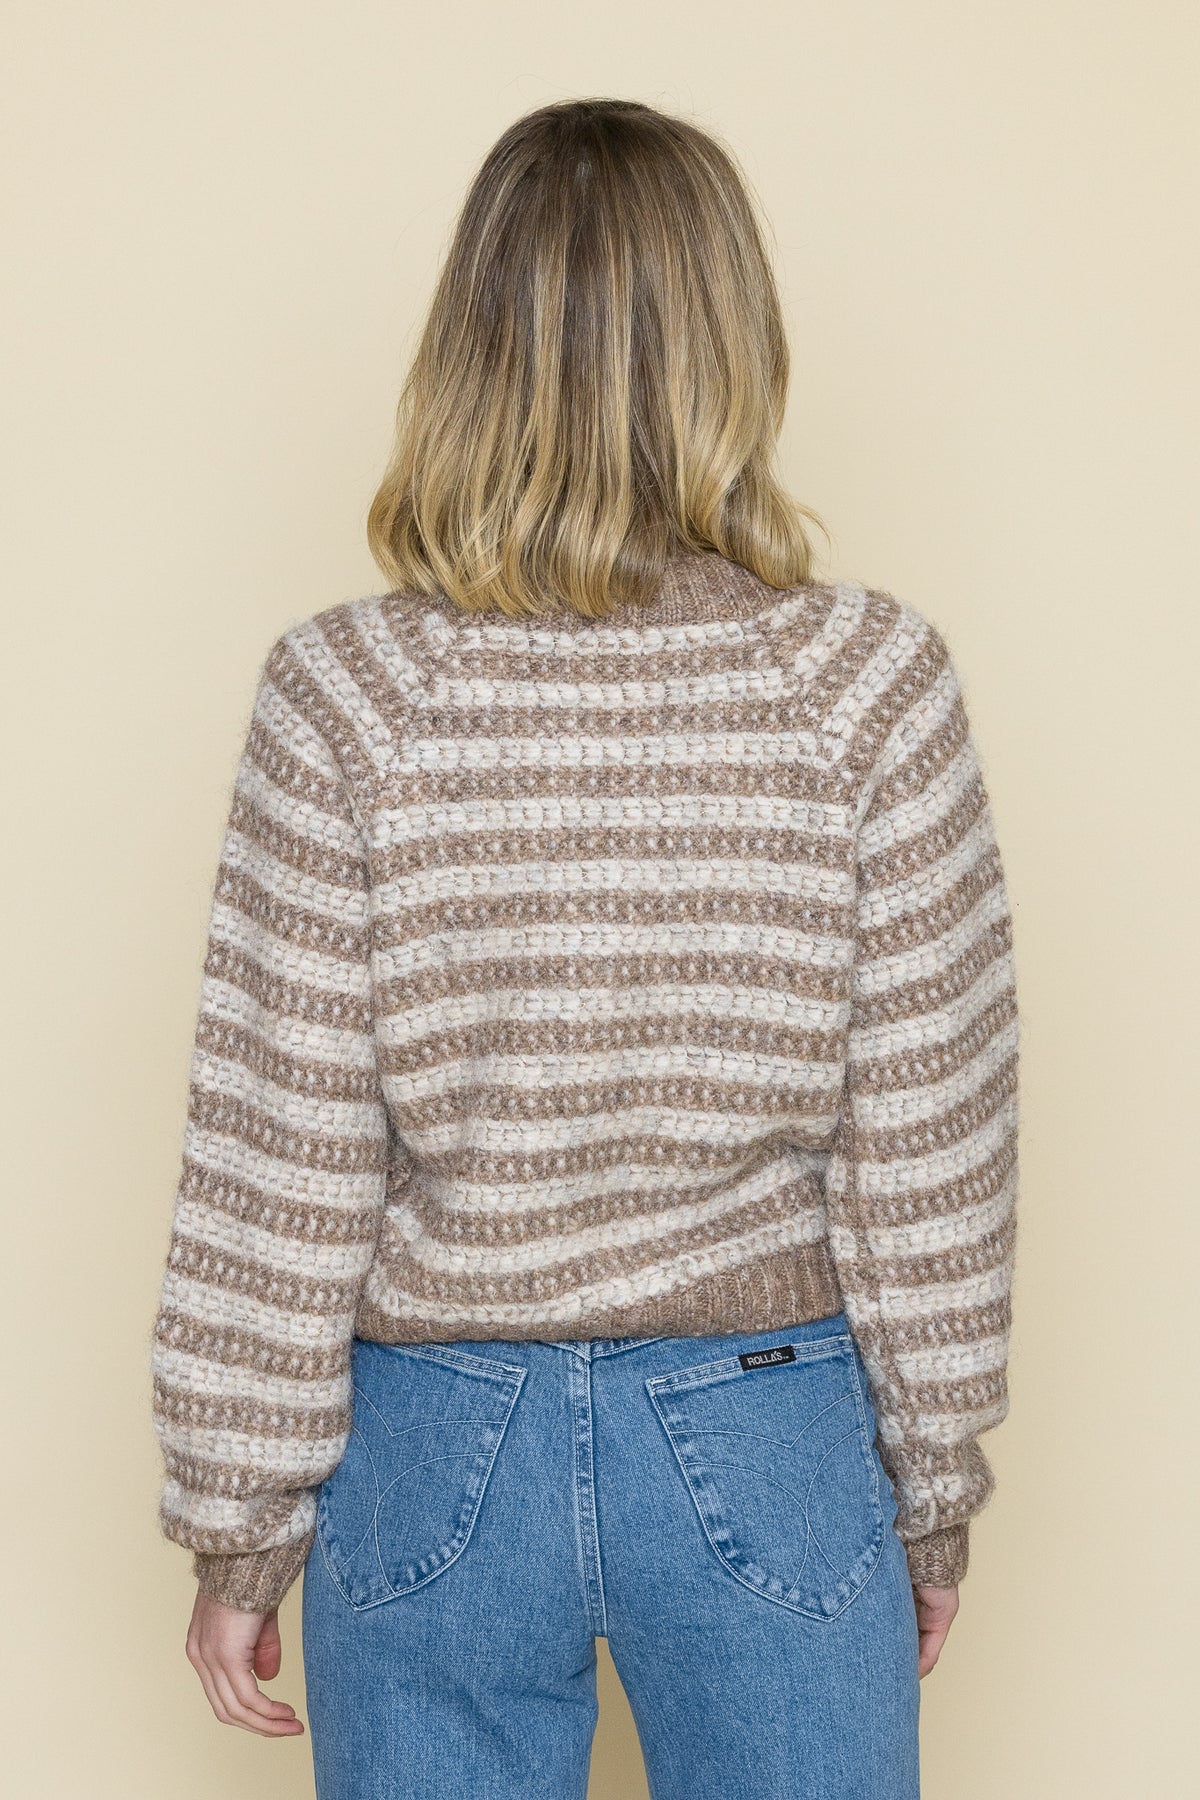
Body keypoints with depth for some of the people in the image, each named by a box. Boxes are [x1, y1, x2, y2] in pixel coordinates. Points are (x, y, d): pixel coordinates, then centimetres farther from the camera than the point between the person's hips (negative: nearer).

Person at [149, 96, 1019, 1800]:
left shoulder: (347, 694, -13)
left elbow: (278, 1172, -9)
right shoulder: (875, 684, -13)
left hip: (432, 1452, 0)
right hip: (772, 1445, 0)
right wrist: (936, 1490, 6)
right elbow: (928, 1152, -7)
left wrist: (241, 1529, 2)